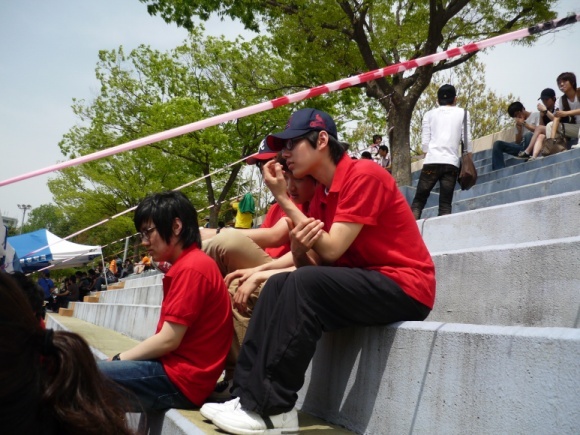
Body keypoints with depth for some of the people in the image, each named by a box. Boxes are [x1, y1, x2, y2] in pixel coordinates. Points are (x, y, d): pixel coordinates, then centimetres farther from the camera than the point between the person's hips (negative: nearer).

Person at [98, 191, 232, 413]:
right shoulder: (185, 264, 17)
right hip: (174, 367, 11)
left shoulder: (191, 268, -15)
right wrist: (119, 360, 7)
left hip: (181, 379, -11)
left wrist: (118, 359, -5)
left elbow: (168, 340, -17)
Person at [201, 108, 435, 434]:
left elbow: (331, 250, -19)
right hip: (362, 283, 9)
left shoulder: (364, 175, -14)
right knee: (279, 285, -3)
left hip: (404, 288, -9)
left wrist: (283, 198, -13)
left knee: (306, 284, -26)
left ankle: (272, 408, -22)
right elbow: (311, 263, 5)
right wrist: (298, 247, -19)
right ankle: (249, 394, -11)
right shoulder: (322, 194, 12)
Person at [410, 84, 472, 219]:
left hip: (432, 162, 0)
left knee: (418, 200, 2)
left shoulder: (430, 114, 15)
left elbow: (425, 142, 8)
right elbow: (467, 140, 7)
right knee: (445, 204, 0)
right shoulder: (463, 113, 15)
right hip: (452, 163, 0)